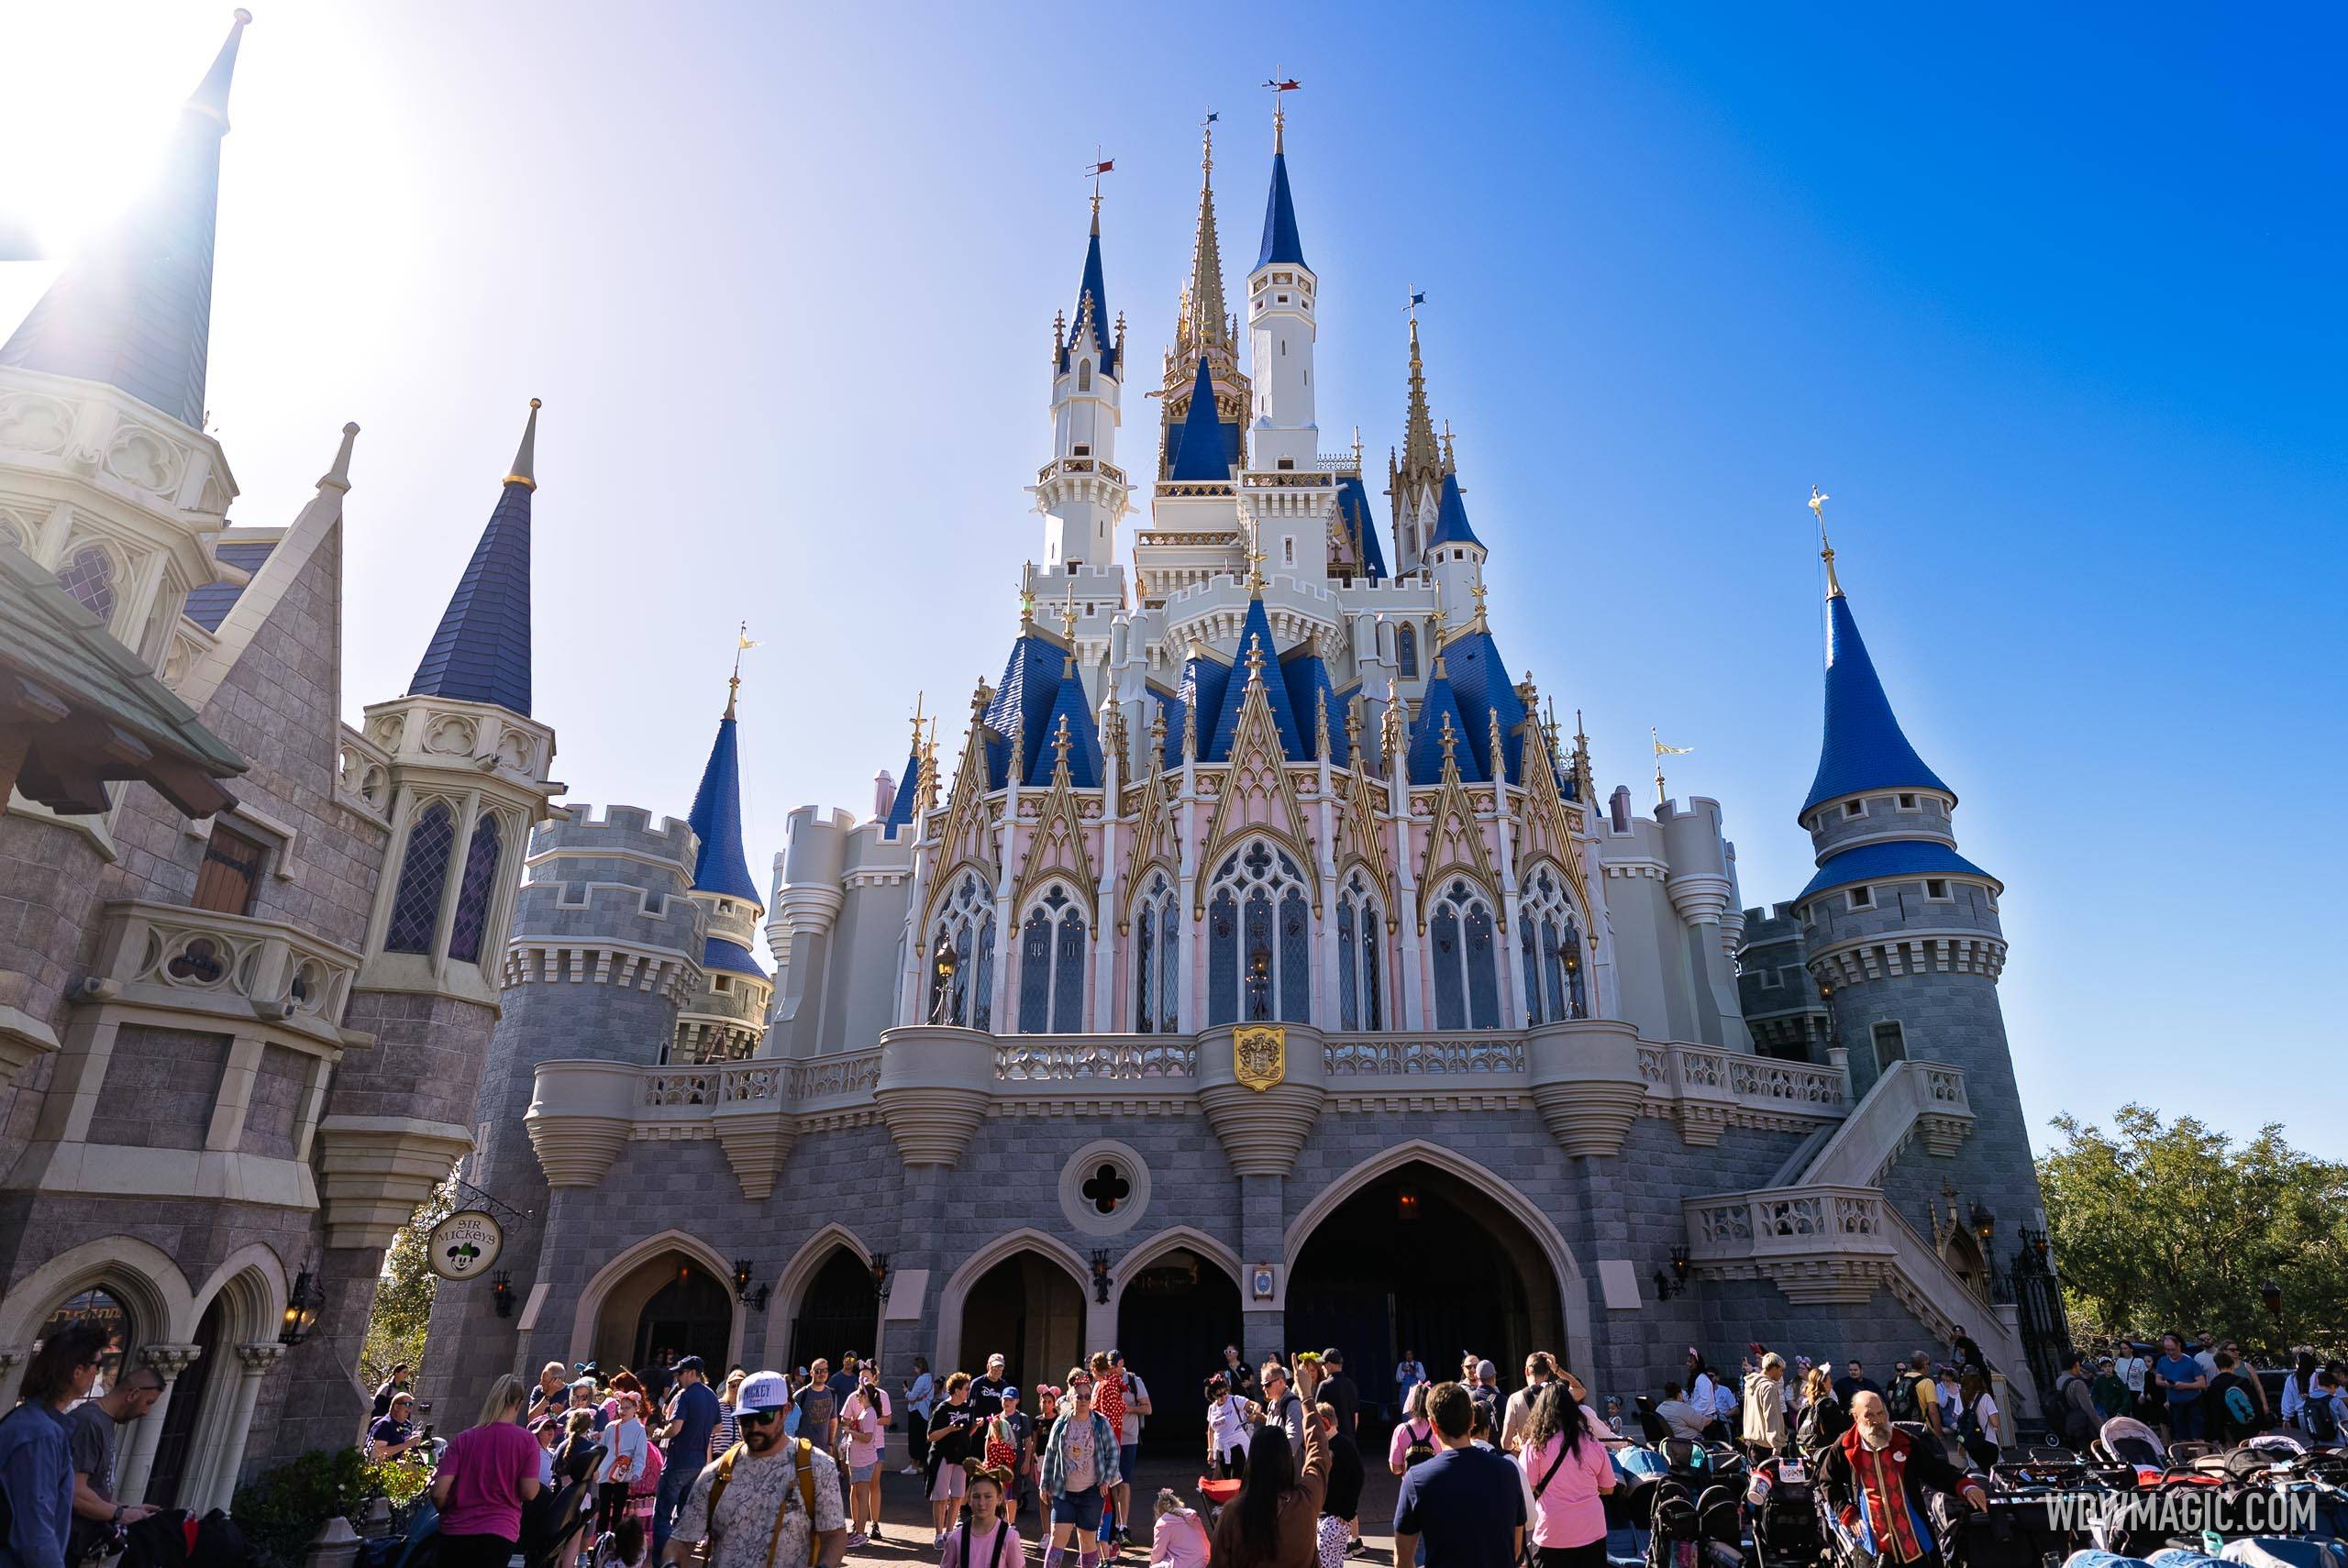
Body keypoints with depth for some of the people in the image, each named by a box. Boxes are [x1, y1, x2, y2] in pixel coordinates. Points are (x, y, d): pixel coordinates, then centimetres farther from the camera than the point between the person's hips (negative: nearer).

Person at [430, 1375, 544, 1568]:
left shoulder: (463, 1439, -3)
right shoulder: (527, 1440, -6)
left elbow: (439, 1492, -7)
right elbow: (529, 1492, -7)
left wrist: (445, 1512, 15)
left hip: (455, 1531, 2)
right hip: (499, 1534, -2)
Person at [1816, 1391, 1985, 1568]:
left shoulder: (1905, 1443, -1)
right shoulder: (1845, 1447, -5)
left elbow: (1937, 1470, 2)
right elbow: (1828, 1482, 7)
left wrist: (1966, 1486, -15)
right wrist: (1848, 1515, -1)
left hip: (1915, 1541, 1)